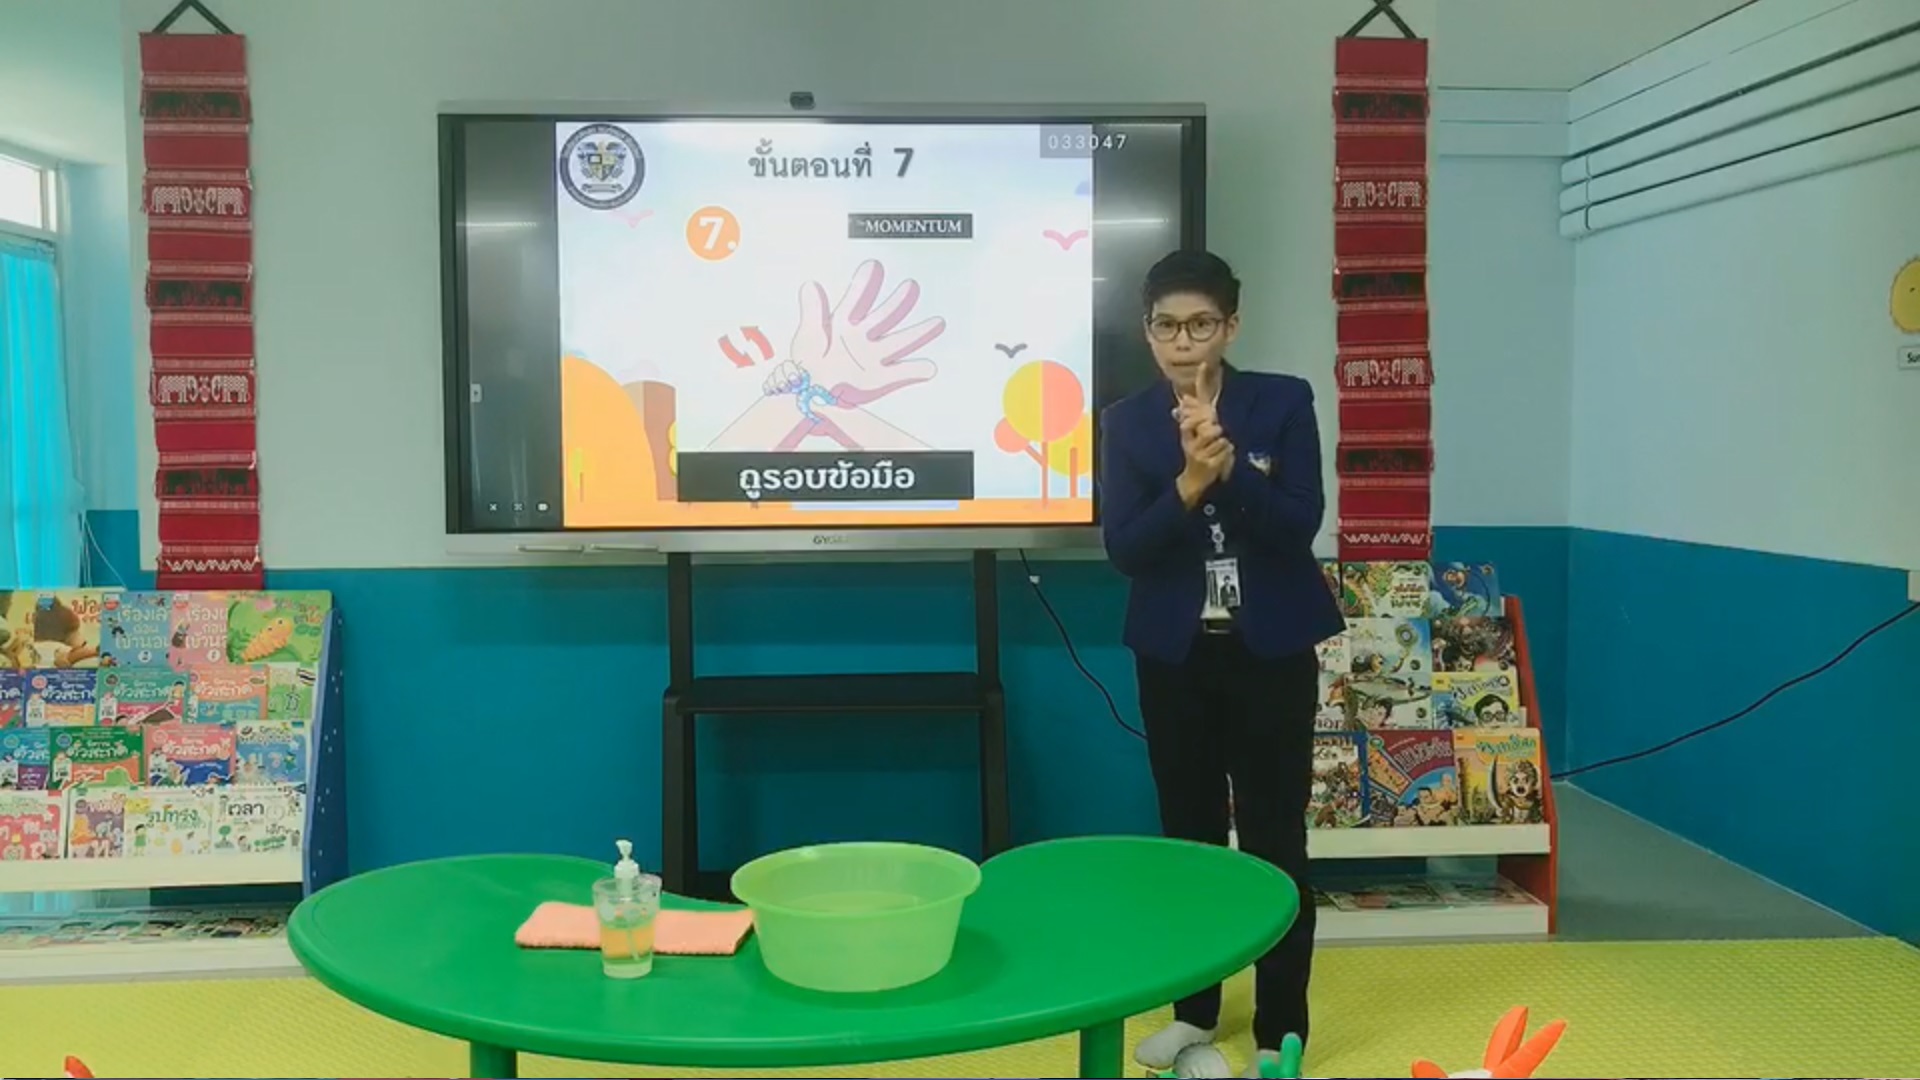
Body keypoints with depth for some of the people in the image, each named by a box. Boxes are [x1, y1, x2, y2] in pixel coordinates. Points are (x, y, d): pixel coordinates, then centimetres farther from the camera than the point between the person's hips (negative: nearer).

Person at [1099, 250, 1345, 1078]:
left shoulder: (1284, 402, -3)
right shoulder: (1125, 421, 0)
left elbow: (1300, 525, -11)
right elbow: (1122, 549, -8)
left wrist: (1229, 464, -25)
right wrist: (1187, 482, -23)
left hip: (1270, 650, -2)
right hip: (1175, 655, 2)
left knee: (1274, 839, 2)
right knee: (1187, 832, 12)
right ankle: (1194, 1009, 29)